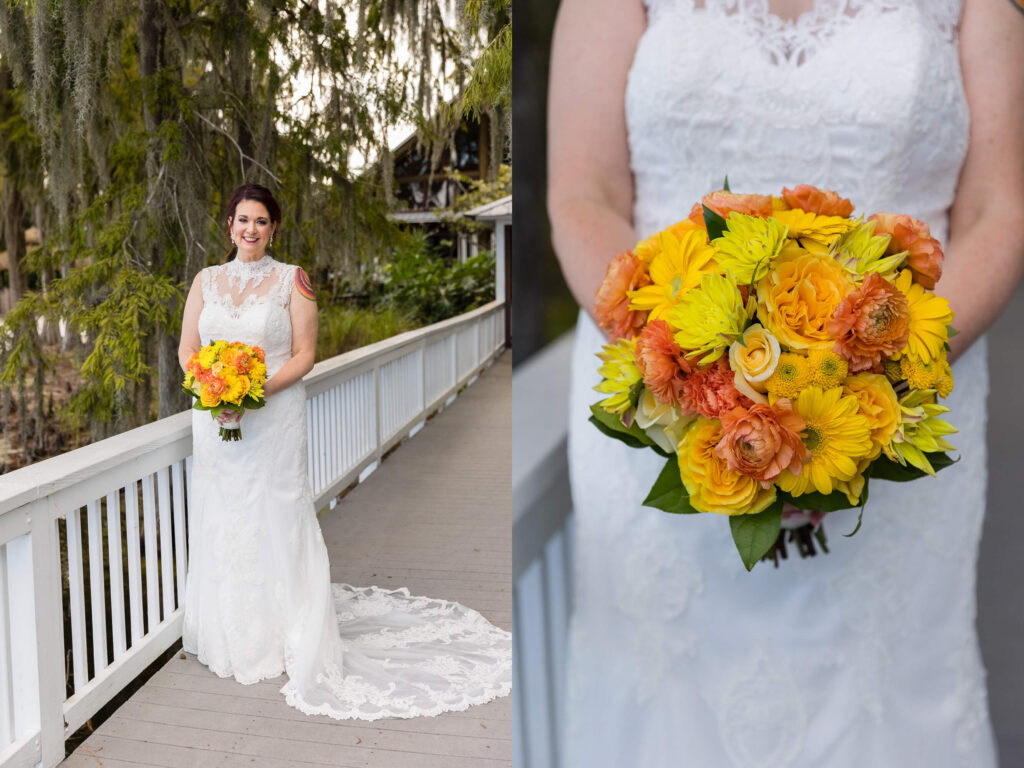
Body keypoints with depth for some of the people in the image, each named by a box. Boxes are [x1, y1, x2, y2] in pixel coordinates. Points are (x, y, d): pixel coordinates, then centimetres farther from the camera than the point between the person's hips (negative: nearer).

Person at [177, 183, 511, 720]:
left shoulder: (291, 280, 1)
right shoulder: (207, 280, 11)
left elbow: (304, 355, -5)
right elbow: (187, 348, 10)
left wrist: (258, 388, -18)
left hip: (273, 418, -4)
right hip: (215, 419, 4)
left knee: (275, 519, -2)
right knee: (220, 521, 8)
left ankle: (286, 636, 9)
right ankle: (230, 635, 22)